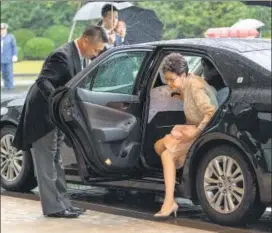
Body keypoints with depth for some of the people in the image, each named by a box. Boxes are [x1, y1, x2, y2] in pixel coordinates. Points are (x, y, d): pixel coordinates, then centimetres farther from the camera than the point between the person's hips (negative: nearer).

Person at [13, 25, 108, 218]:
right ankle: (53, 207, -1)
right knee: (47, 161, -4)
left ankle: (62, 203, 19)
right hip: (43, 114, -10)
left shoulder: (81, 56, 3)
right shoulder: (63, 56, -25)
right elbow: (43, 81, -32)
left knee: (55, 160, 14)